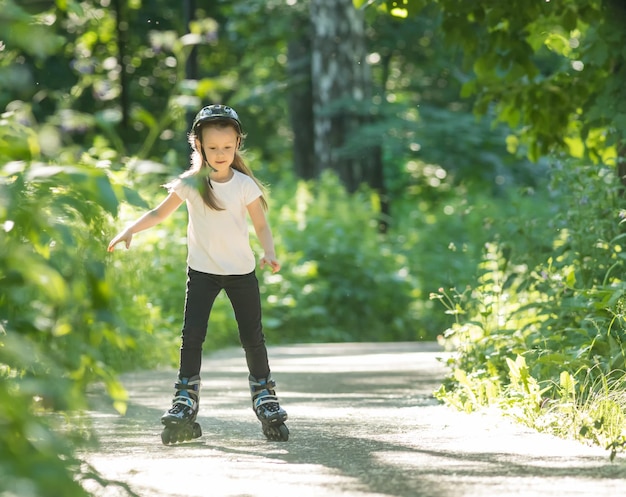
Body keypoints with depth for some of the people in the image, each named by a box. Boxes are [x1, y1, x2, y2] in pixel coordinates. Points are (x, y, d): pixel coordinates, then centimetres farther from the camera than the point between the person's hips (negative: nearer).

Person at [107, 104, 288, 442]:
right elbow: (160, 213, 3)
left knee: (252, 335, 4)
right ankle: (186, 398, -2)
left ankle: (263, 395, 19)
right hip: (202, 271, 0)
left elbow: (261, 225, -1)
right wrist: (130, 230, -12)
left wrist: (269, 253, -19)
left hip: (241, 271, 0)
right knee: (192, 335, -8)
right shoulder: (190, 183, -4)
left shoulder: (245, 185, -5)